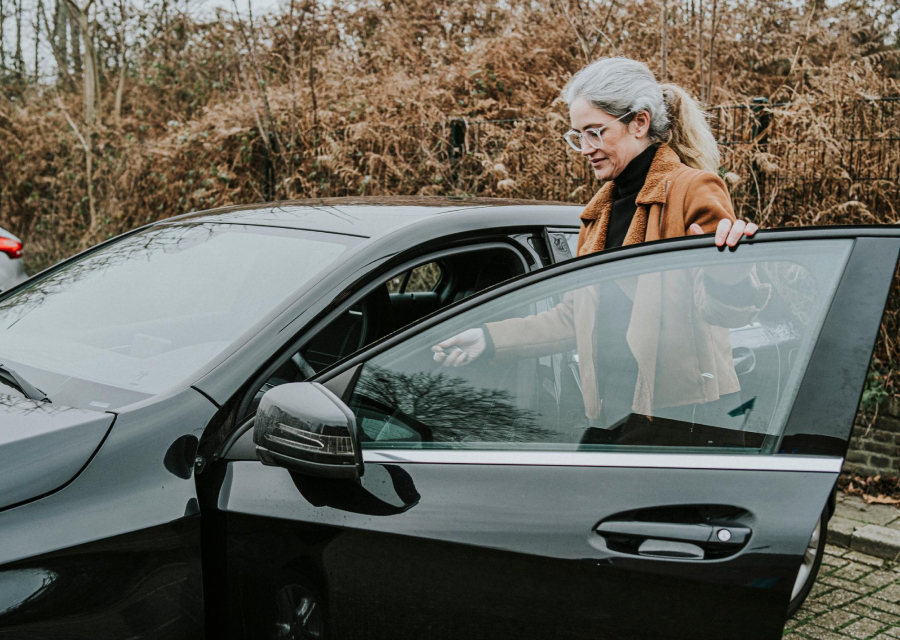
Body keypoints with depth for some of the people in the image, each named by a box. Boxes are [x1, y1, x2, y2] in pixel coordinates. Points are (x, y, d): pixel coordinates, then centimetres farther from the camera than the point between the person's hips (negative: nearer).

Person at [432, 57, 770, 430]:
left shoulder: (693, 189, -7)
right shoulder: (602, 208, 17)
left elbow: (726, 309, -16)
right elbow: (576, 316, 17)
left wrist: (726, 271, -38)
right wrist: (492, 338, 9)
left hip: (687, 412, -6)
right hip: (616, 406, 6)